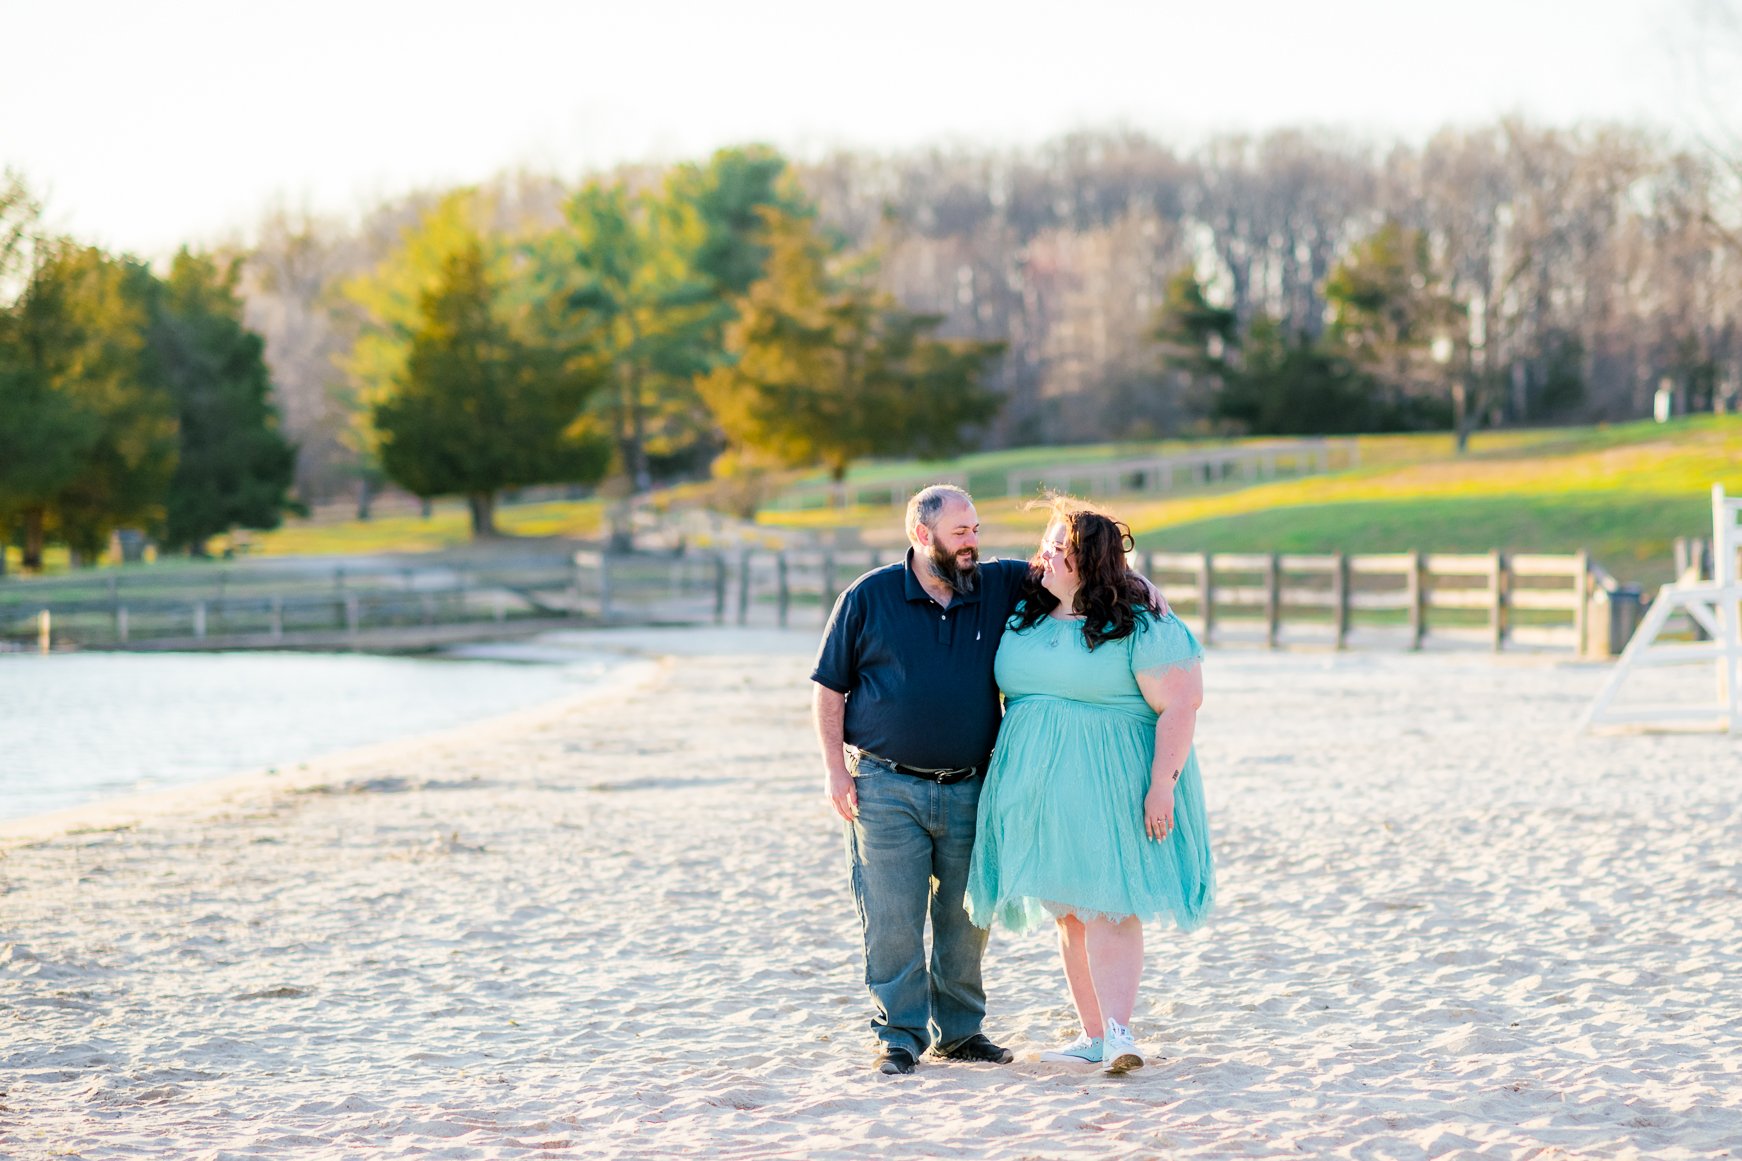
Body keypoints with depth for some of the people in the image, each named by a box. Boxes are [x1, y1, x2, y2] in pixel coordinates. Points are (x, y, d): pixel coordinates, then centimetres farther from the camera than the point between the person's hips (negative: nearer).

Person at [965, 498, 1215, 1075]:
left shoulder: (1139, 627, -11)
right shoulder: (1024, 615, 9)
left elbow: (1179, 707, -14)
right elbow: (1005, 687, 19)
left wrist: (1162, 784, -21)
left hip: (1111, 789, -7)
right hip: (1042, 793, 7)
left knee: (1107, 907, -13)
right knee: (1067, 913, 9)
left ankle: (1119, 1032, -16)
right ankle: (1093, 1035, 15)